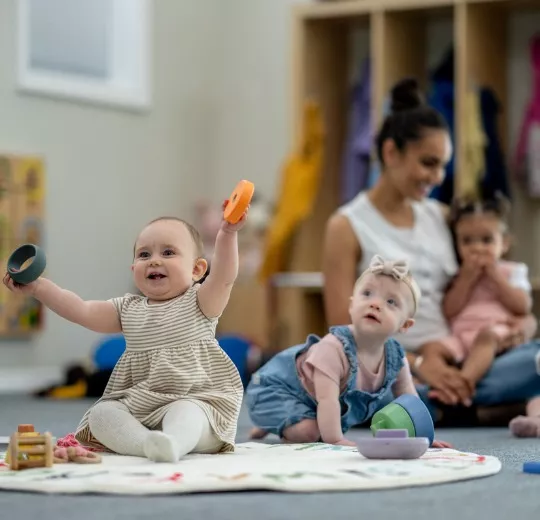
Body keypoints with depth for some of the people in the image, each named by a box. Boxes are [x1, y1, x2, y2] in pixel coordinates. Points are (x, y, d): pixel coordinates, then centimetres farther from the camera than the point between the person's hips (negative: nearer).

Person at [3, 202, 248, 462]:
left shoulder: (198, 303, -1)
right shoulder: (129, 309, 13)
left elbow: (224, 277, -20)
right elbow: (82, 311, 9)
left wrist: (227, 235, -37)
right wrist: (38, 286, 0)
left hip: (193, 402, -5)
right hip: (137, 406, 5)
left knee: (184, 411, -35)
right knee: (101, 413, -18)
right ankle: (145, 442, -41)